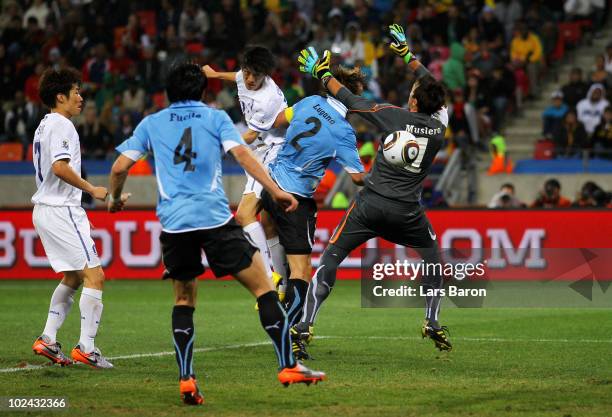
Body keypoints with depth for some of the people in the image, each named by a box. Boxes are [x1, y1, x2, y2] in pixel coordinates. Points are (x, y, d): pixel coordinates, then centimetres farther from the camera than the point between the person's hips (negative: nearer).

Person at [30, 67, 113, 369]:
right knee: (94, 275, -10)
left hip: (44, 209, 10)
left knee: (73, 277, 17)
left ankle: (48, 340, 15)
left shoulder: (45, 125, 18)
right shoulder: (61, 125, -13)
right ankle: (86, 347, -13)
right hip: (61, 210, -10)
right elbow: (60, 167, -25)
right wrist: (92, 190, -17)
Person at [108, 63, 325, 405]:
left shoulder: (151, 124, 16)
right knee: (264, 287, 3)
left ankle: (186, 379, 4)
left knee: (184, 300, 18)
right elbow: (241, 153, -4)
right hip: (215, 218, -3)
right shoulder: (215, 117, 10)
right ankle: (288, 366, -4)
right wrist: (276, 190, -7)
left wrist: (115, 198, 31)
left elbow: (120, 167, 13)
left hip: (173, 223, 3)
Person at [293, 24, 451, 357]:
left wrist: (321, 73, 13)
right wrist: (406, 54, 28)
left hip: (372, 202, -2)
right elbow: (433, 89, 19)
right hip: (406, 209, 2)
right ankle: (432, 323, 19)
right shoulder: (439, 126, 1)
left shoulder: (395, 116, -8)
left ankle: (305, 325, -5)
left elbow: (351, 101, 0)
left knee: (330, 259, 3)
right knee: (433, 258, 27)